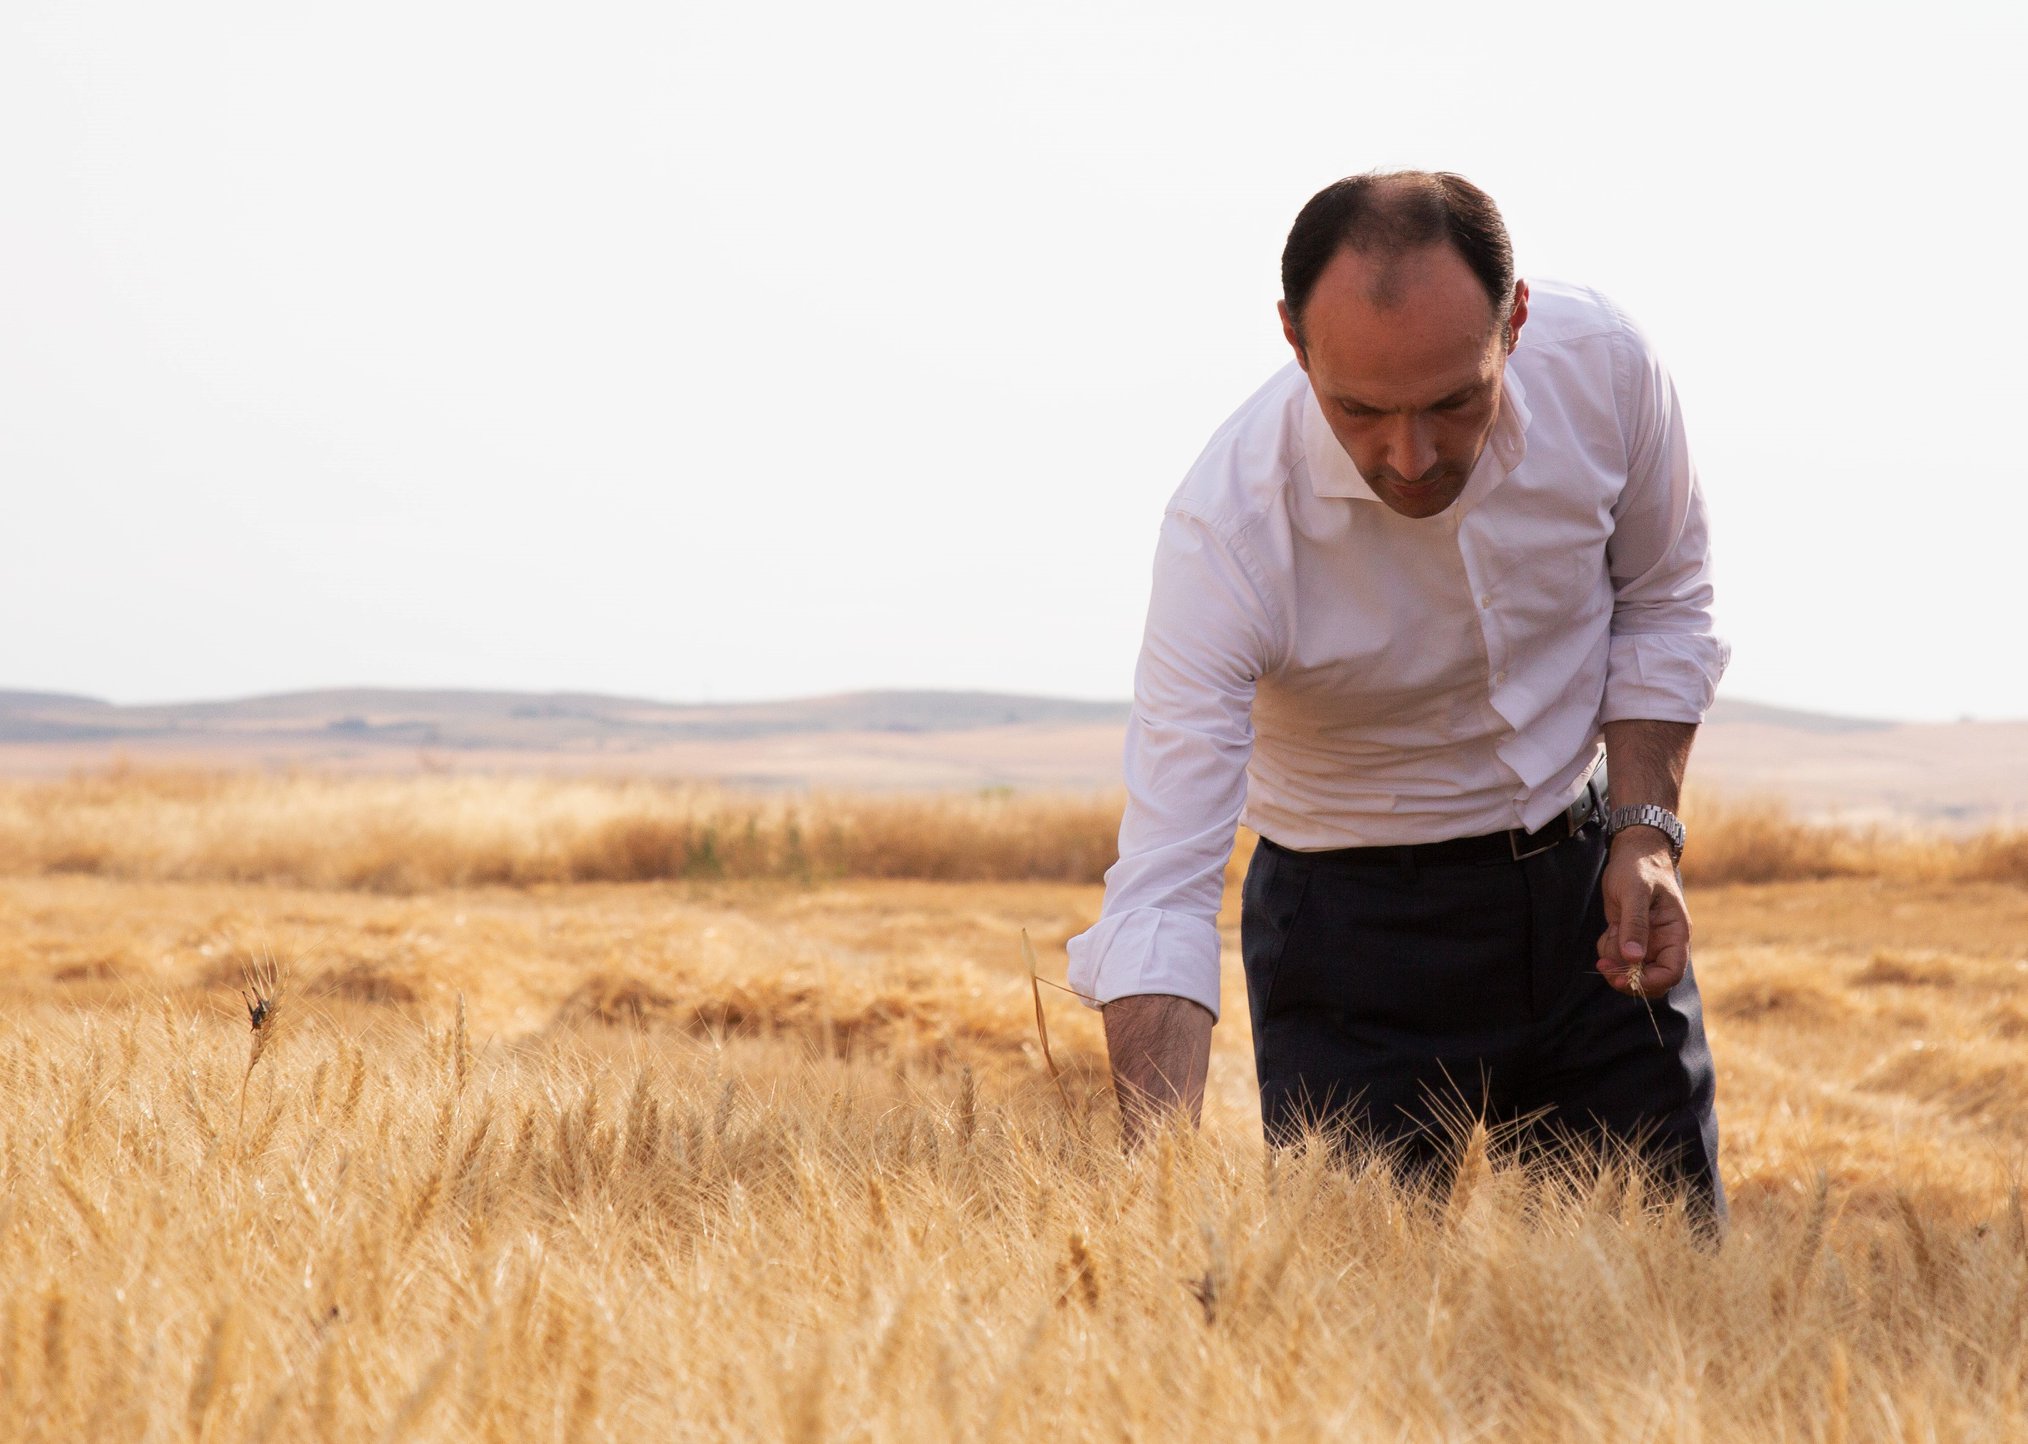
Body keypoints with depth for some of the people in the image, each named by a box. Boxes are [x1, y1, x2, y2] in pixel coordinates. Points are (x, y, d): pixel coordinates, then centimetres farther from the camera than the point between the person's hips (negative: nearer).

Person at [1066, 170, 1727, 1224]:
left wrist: (1647, 830, -10)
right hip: (1357, 929, -3)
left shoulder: (1599, 364, -19)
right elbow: (1161, 889, -32)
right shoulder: (1228, 528, -30)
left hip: (1588, 893, 3)